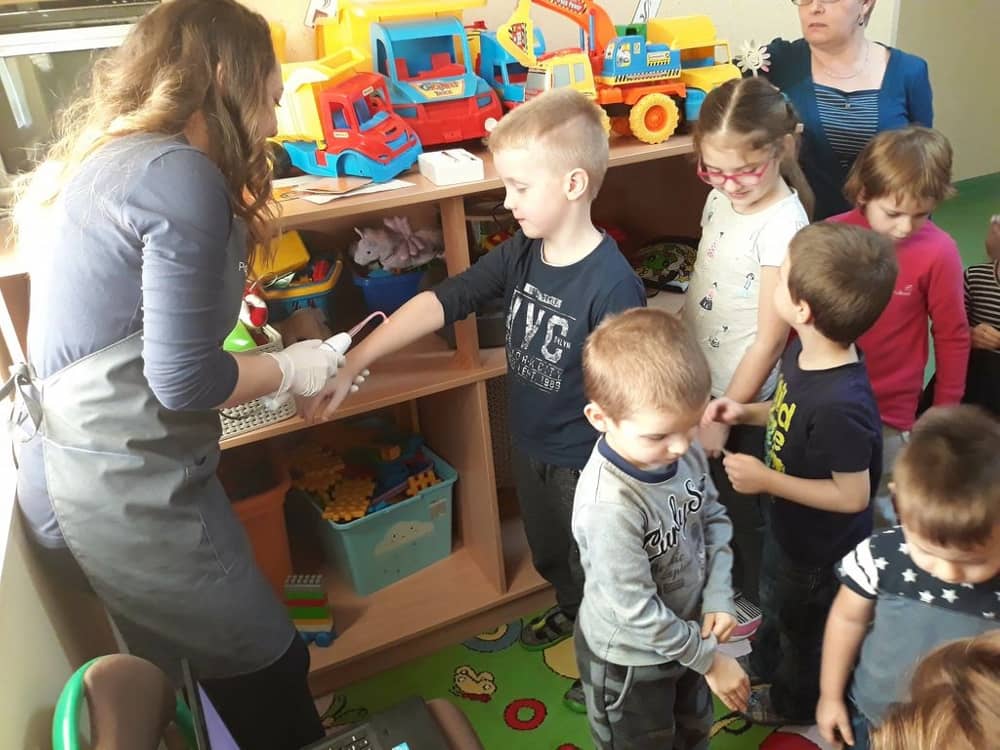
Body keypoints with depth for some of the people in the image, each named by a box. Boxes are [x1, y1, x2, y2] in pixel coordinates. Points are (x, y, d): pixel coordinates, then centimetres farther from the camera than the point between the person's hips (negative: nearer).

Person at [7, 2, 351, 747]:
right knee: (267, 671, 10)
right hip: (127, 489, -9)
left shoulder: (98, 157, 10)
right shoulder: (183, 175, -19)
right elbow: (182, 381, -21)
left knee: (178, 688, 24)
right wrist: (290, 369, -6)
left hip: (77, 472, 9)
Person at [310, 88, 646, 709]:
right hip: (530, 446, 7)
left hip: (586, 463, -7)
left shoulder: (612, 284, -30)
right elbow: (442, 301, -12)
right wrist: (353, 362, -17)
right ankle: (570, 610, 61)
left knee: (594, 564, 19)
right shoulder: (521, 254, -9)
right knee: (548, 552, 31)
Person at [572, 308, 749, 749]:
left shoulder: (684, 452, -17)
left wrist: (719, 597, -12)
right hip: (629, 658, -6)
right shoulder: (609, 504, -39)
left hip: (684, 632, 6)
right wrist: (709, 659, -17)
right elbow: (636, 613, -30)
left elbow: (714, 518, 0)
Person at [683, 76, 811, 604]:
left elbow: (769, 339, -21)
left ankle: (750, 597, 39)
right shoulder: (721, 197, -2)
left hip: (739, 397, -7)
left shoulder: (783, 226, -24)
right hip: (697, 382, 7)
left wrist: (724, 417, -16)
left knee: (738, 503, 14)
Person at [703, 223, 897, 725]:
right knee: (775, 604, 34)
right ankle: (765, 665, 63)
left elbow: (852, 496, -30)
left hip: (818, 544, -8)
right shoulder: (806, 352, -15)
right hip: (788, 524, 8)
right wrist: (746, 413, -9)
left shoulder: (841, 405, -42)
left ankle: (795, 700, 54)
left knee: (802, 624, 24)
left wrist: (767, 480, -29)